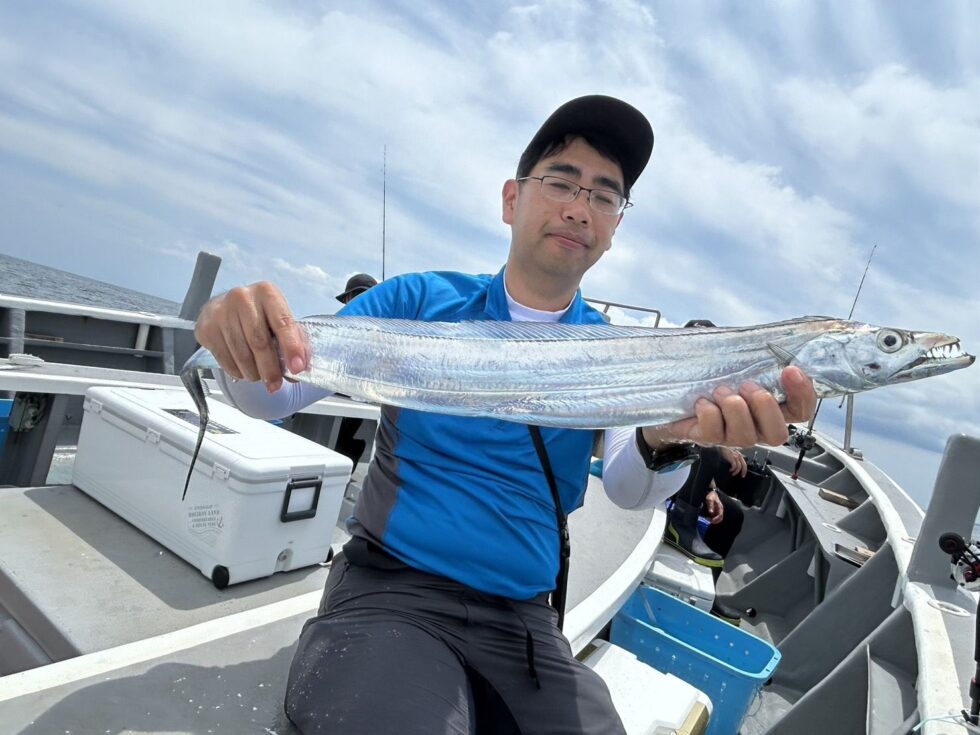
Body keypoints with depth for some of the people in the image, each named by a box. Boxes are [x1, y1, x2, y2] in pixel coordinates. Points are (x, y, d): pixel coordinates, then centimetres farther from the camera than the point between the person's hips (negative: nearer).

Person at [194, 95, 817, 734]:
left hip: (525, 621, 3)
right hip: (389, 591, -2)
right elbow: (276, 395, -4)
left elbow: (629, 487, -13)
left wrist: (668, 441, -37)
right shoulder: (422, 299, -1)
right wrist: (248, 344, -27)